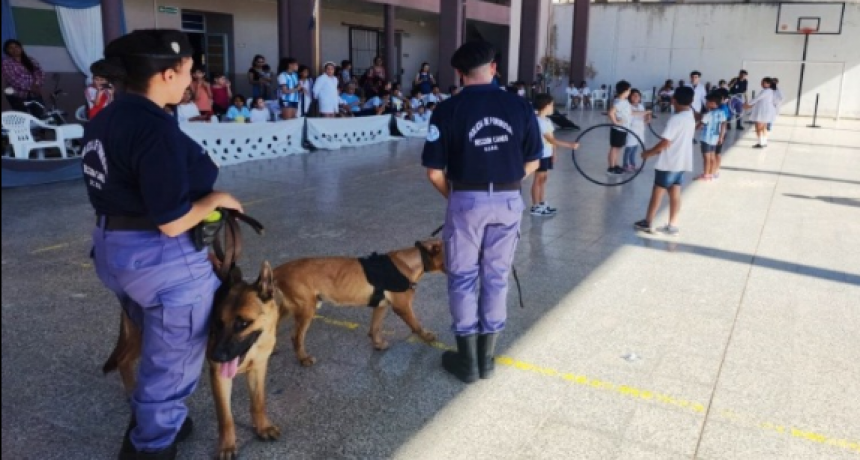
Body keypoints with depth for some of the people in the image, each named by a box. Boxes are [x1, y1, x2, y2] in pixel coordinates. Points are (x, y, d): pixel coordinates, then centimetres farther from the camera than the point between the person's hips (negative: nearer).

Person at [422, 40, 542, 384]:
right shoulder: (520, 106, -2)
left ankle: (467, 360, 18)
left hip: (467, 201, -2)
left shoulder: (448, 109, -9)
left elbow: (435, 172, -8)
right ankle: (486, 356, 24)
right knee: (497, 277, 13)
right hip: (509, 201, 3)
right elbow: (532, 163, 4)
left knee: (463, 279, 10)